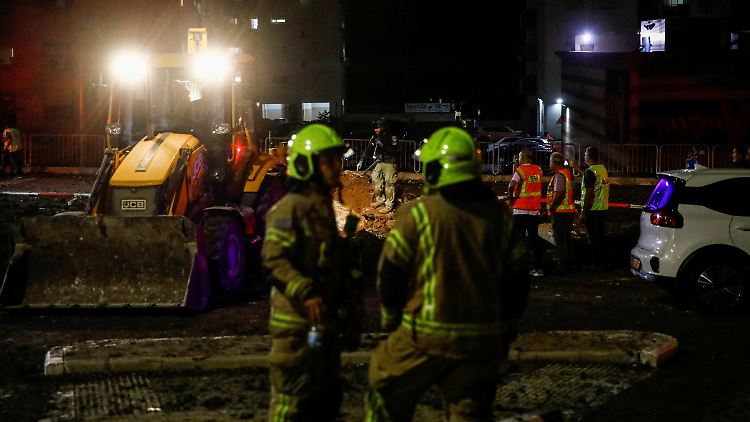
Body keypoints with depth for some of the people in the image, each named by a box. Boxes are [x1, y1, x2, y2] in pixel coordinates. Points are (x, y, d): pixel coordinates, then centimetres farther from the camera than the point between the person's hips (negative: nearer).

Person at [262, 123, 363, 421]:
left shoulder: (324, 207, 17)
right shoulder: (291, 208, -12)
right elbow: (274, 259, -23)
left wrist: (348, 312, 24)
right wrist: (305, 294, -34)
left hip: (325, 325, 10)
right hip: (298, 324, -10)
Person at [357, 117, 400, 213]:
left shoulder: (392, 137, -13)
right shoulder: (375, 137, 6)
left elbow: (395, 150, -23)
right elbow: (368, 149, 8)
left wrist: (383, 145, -27)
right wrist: (361, 161, 2)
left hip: (390, 163, -7)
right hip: (379, 162, 7)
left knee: (389, 183, -7)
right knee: (376, 180, 8)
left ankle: (389, 205, -1)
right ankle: (380, 200, 24)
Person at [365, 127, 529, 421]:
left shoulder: (418, 214, -8)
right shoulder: (499, 215, 5)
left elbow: (390, 274, -4)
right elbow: (517, 279, 10)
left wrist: (391, 319, 12)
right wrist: (506, 328, 21)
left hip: (426, 335, -4)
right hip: (482, 340, 4)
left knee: (387, 397, 16)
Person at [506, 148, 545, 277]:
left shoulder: (520, 170, -12)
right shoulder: (538, 169, 7)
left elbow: (511, 185, -26)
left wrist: (511, 198, -10)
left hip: (521, 210, -6)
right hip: (535, 210, 6)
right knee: (534, 238, 10)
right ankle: (538, 268, 9)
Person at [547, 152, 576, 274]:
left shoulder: (559, 175, -16)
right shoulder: (568, 173, 14)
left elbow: (559, 193, -27)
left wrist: (552, 207, -16)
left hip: (560, 212, -10)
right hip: (569, 210, 10)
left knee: (560, 240, -5)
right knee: (566, 239, 16)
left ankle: (562, 266, -3)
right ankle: (567, 264, 23)